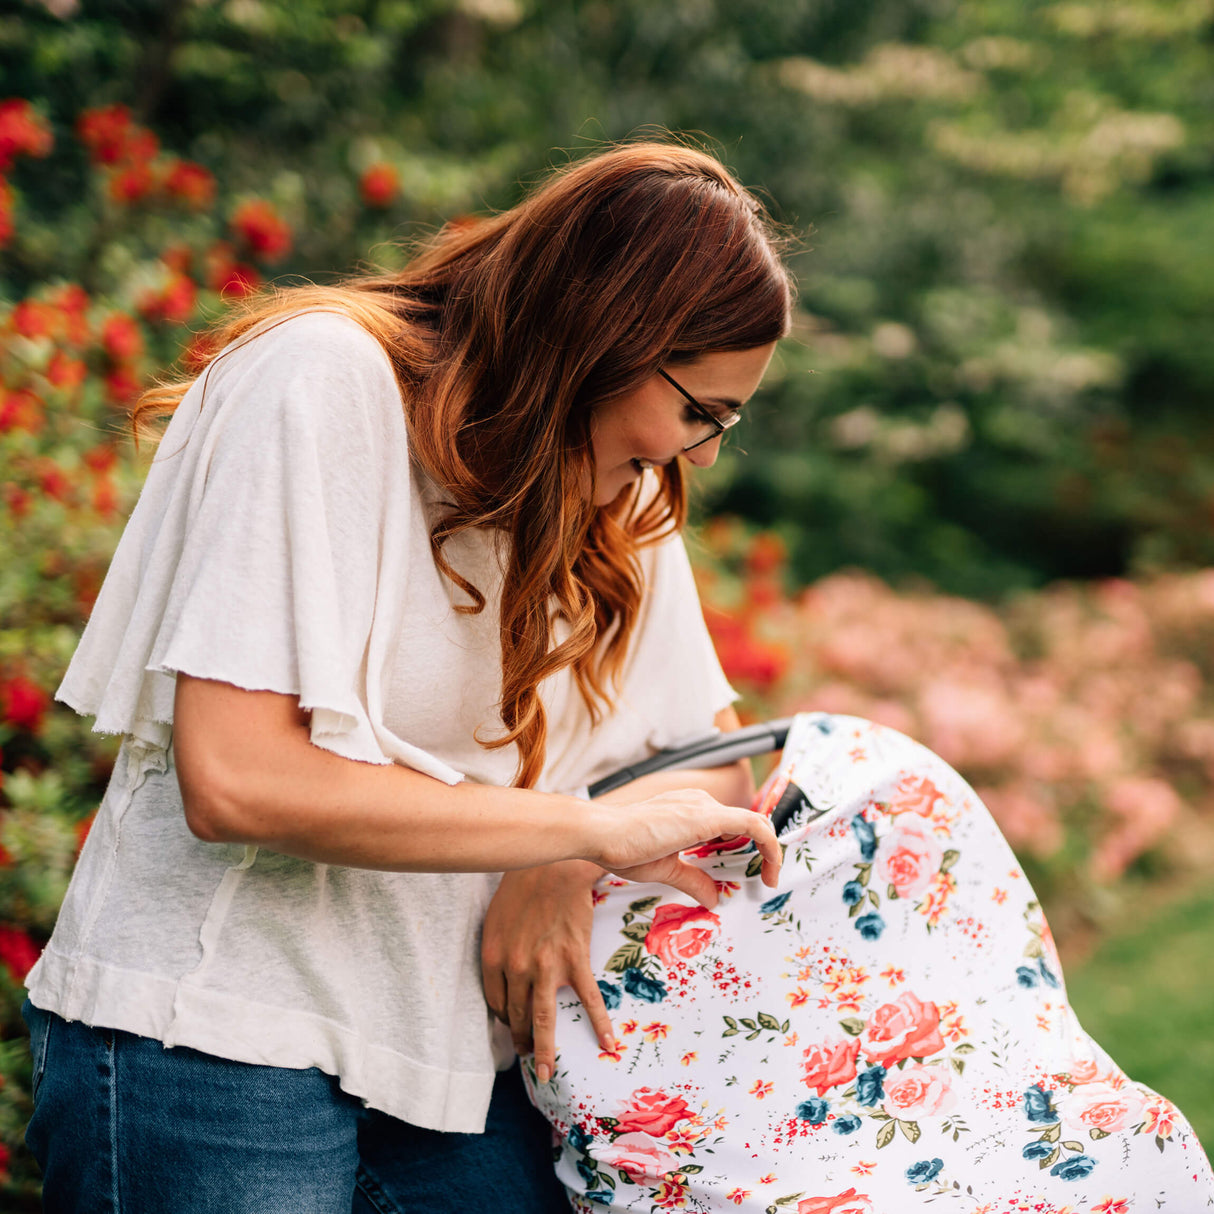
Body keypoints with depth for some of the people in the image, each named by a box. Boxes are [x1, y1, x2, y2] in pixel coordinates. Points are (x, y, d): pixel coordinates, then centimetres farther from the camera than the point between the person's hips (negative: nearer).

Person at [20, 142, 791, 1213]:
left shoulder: (617, 481, 4)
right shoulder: (322, 378, -17)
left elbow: (712, 753, 7)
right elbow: (232, 780, -25)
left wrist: (562, 874, -14)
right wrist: (594, 829, -21)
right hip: (218, 1034, -6)